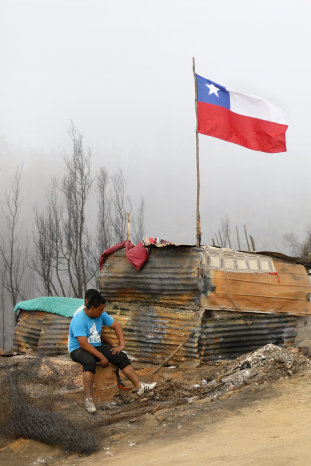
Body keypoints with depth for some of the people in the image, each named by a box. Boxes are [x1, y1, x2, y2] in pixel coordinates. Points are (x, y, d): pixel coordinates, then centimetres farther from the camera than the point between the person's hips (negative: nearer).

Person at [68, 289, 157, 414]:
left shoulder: (101, 315, 0)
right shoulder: (79, 320, -22)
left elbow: (116, 326, 9)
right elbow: (83, 344, -29)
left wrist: (121, 345, -4)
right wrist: (101, 357, -27)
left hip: (96, 346, 7)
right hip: (78, 349, -7)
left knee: (121, 356, -11)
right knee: (90, 361, -40)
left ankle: (139, 387, -15)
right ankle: (88, 399, -42)